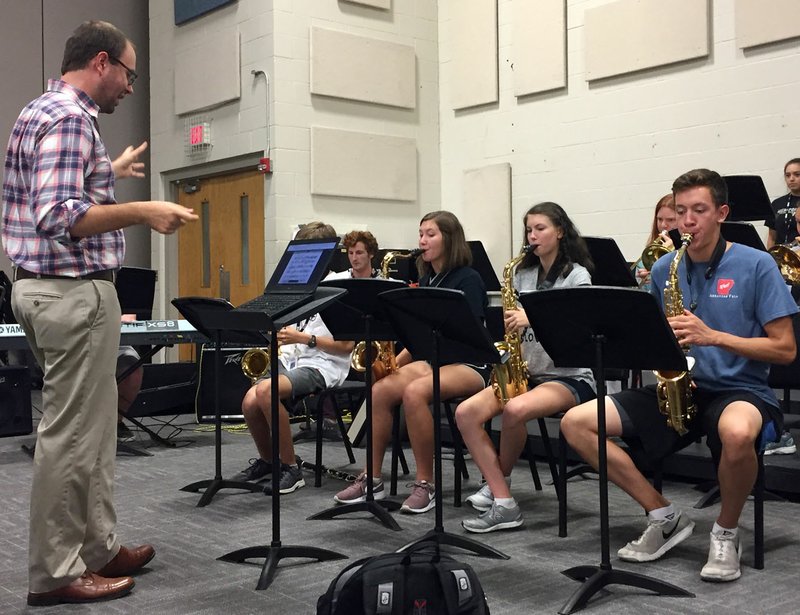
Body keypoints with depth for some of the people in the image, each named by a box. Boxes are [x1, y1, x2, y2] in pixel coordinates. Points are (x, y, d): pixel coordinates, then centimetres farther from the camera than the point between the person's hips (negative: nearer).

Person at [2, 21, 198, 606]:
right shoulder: (70, 118, -15)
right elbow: (59, 218, -24)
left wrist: (109, 173, 33)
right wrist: (141, 212, -22)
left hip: (47, 287, 11)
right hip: (74, 292, -11)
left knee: (90, 427, 15)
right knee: (70, 433, -3)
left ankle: (99, 547, 25)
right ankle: (55, 572, 8)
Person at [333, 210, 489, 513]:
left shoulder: (468, 279, -5)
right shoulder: (425, 280, 16)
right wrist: (396, 361, -3)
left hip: (468, 364, -6)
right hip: (432, 359, 7)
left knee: (414, 392, -34)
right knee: (379, 390, -20)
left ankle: (425, 484, -22)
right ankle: (372, 479, -10)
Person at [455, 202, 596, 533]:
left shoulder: (577, 276, -3)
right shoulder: (523, 274, 13)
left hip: (569, 376, -6)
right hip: (525, 371, 6)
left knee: (515, 409, -36)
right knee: (465, 412, -19)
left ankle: (499, 480, -6)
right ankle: (504, 504, -20)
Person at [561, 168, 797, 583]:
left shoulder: (755, 265, -5)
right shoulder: (664, 269, 8)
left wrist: (712, 336, -19)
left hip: (740, 390, -5)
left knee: (736, 433, -43)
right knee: (575, 423, -12)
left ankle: (726, 533, -10)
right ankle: (664, 517, -1)